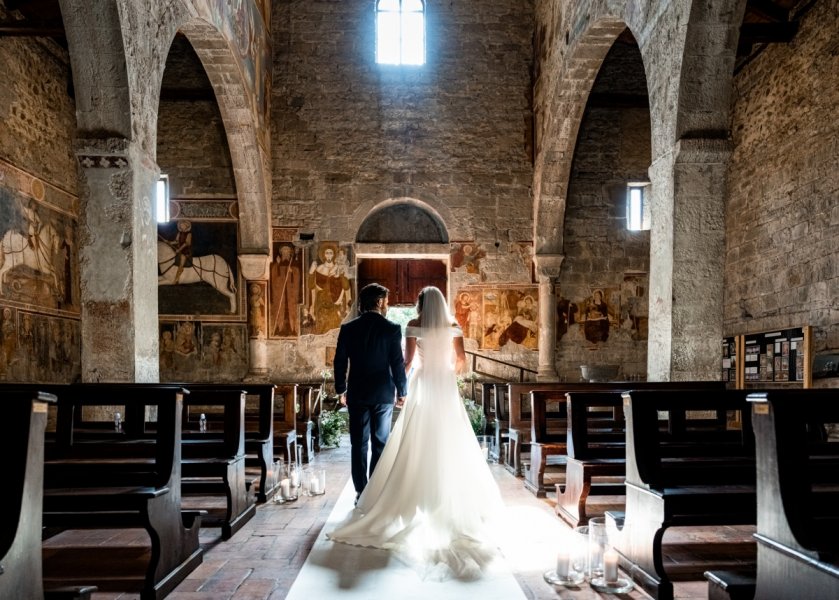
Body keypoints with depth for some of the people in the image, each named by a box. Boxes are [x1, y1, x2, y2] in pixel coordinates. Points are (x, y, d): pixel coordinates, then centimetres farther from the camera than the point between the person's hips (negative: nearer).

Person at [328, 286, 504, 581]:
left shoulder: (415, 325, -3)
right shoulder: (452, 326, 2)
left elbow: (408, 360, -7)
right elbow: (461, 359, 4)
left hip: (422, 385, -2)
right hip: (446, 387, 2)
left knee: (418, 444, 4)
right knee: (449, 444, 7)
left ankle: (418, 499, 6)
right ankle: (454, 499, 11)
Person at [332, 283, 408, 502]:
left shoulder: (348, 328, -1)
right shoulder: (391, 329, -8)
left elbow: (339, 362, 1)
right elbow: (398, 363, -7)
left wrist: (341, 390, 12)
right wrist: (402, 391, 4)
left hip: (357, 394, 2)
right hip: (383, 393, -2)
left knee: (359, 444, 9)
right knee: (380, 444, 7)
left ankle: (361, 491, 11)